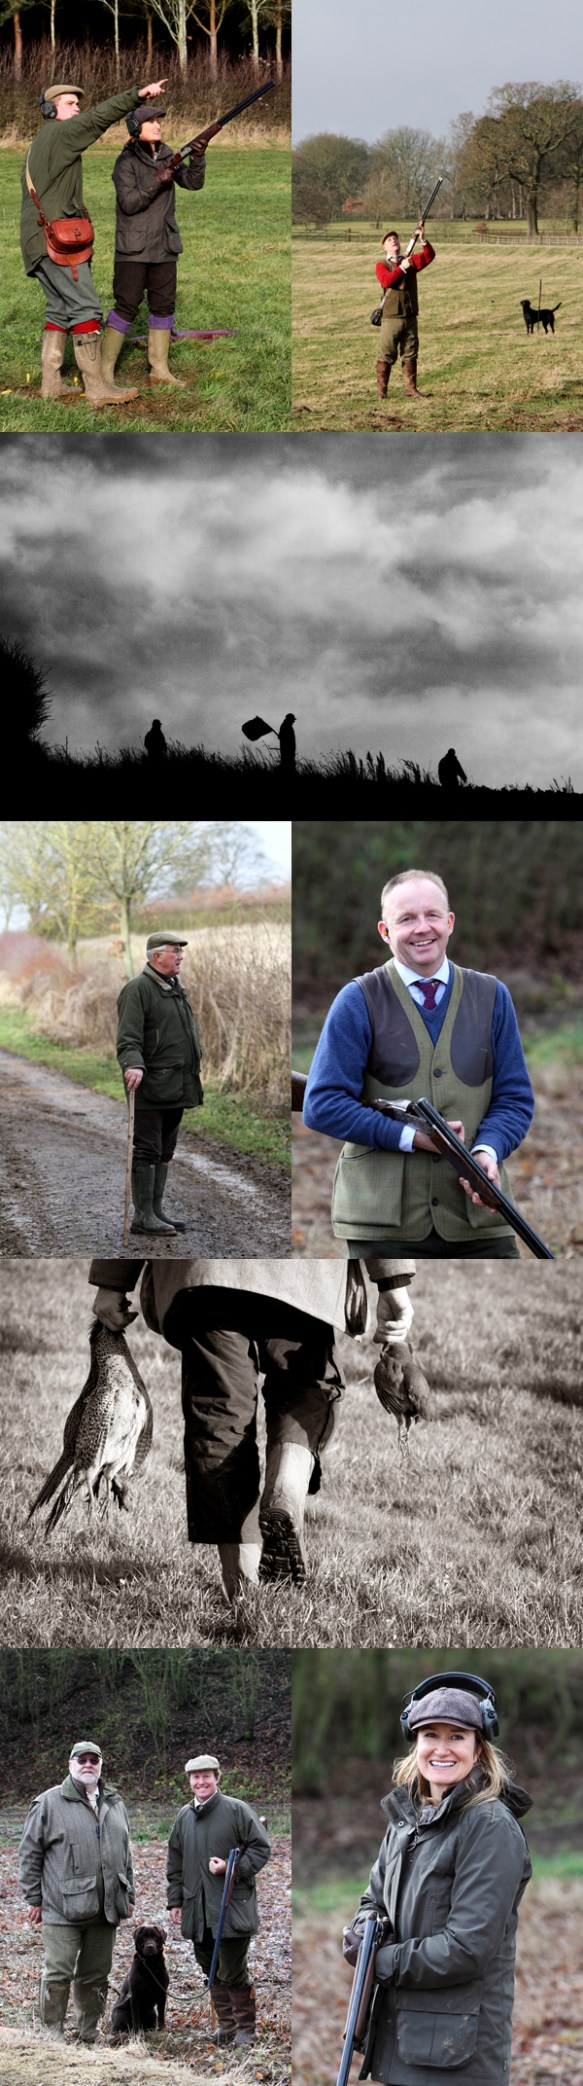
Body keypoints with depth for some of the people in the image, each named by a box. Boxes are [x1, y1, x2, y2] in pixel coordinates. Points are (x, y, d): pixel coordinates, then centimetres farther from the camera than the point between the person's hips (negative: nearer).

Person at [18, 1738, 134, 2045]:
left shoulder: (115, 1804, 15)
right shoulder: (49, 1803, -2)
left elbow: (126, 1854, 23)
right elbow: (29, 1853, 0)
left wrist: (128, 1895, 18)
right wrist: (34, 1898, -3)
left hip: (105, 1910, 5)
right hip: (62, 1910, -5)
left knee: (96, 1976, 10)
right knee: (58, 1975, -5)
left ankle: (88, 2035, 19)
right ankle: (52, 2035, 2)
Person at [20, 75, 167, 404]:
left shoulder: (39, 145, 21)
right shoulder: (57, 134, -9)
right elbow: (98, 118, -22)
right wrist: (138, 95, -30)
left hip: (40, 238, 10)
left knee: (61, 309, 15)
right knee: (85, 307, -11)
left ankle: (52, 383, 14)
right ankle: (97, 387, -14)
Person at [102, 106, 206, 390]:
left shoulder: (166, 156, 8)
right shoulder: (127, 161, -9)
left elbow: (193, 182, 0)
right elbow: (128, 203, -16)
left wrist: (198, 158, -18)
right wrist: (157, 182, -24)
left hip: (164, 246, 6)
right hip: (133, 249, -6)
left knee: (163, 306, 6)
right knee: (126, 307, -6)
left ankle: (159, 370, 12)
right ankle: (104, 370, 1)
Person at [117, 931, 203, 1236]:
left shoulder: (176, 989, 19)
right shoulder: (138, 989, -9)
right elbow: (128, 1038, -19)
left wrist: (199, 1065, 30)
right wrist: (133, 1065, -34)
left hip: (176, 1087, 9)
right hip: (150, 1087, -9)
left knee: (165, 1151, 13)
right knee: (147, 1151, -7)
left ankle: (156, 1210, 19)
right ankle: (142, 1215, -5)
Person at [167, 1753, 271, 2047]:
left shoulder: (237, 1810, -4)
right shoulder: (184, 1816, 13)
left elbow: (261, 1848, -4)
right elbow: (175, 1862, 21)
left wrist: (231, 1867, -16)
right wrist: (175, 1900, 17)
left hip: (232, 1908, -6)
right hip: (198, 1909, 6)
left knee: (233, 1972, -5)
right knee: (211, 1971, 10)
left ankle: (246, 2029, 6)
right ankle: (226, 2025, 21)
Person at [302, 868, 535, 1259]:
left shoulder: (491, 996, 11)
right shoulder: (359, 1001, 2)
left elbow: (515, 1098, 10)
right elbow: (322, 1105, -4)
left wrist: (488, 1150, -11)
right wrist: (409, 1136, -14)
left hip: (478, 1213, 2)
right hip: (384, 1222, -2)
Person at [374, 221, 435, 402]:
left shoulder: (411, 260, 12)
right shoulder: (382, 265, 3)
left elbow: (429, 256, -4)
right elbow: (386, 280, -16)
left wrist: (423, 239, -18)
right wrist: (402, 268, -16)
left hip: (410, 317, 3)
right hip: (391, 317, -3)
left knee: (410, 355, 7)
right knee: (386, 356, -2)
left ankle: (411, 388, 11)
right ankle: (381, 391, 2)